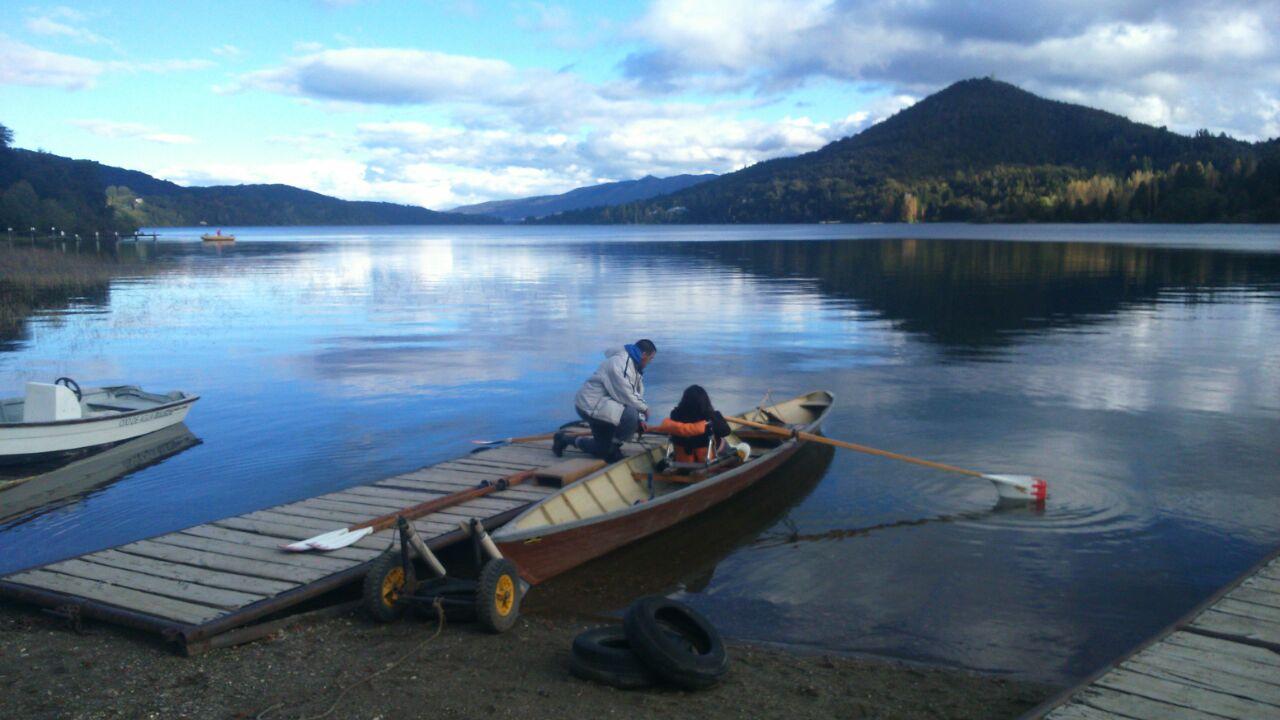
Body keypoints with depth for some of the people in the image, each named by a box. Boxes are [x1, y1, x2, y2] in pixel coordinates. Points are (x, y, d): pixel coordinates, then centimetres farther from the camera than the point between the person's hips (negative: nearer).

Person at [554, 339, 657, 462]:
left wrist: (640, 419, 0)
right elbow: (626, 397, -27)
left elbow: (638, 395, 12)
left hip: (603, 404, 11)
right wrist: (644, 408, -10)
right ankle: (613, 448, -6)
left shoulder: (634, 366, 9)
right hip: (591, 405, -11)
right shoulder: (619, 364, -25)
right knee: (631, 415, -28)